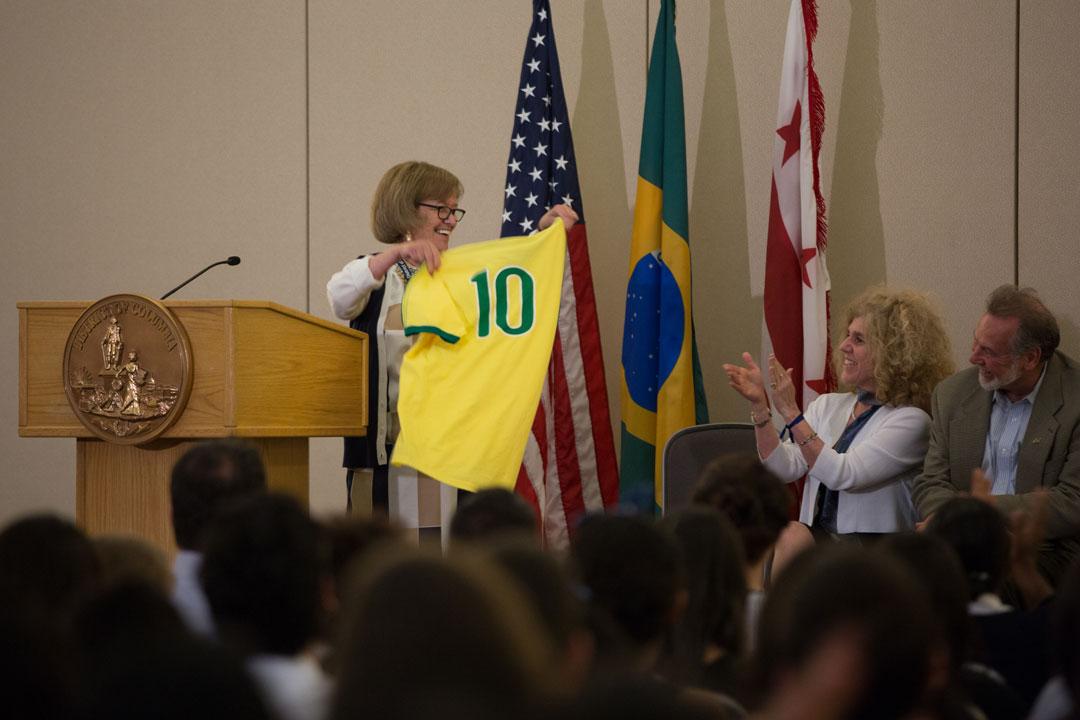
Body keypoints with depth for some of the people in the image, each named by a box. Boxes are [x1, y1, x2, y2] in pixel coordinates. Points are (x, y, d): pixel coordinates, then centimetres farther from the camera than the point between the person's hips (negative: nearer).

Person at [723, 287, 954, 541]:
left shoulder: (910, 420, -4)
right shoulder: (827, 405, 17)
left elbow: (842, 475, -15)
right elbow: (785, 469, 4)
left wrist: (790, 413, -18)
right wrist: (759, 405, -5)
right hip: (815, 538, 5)